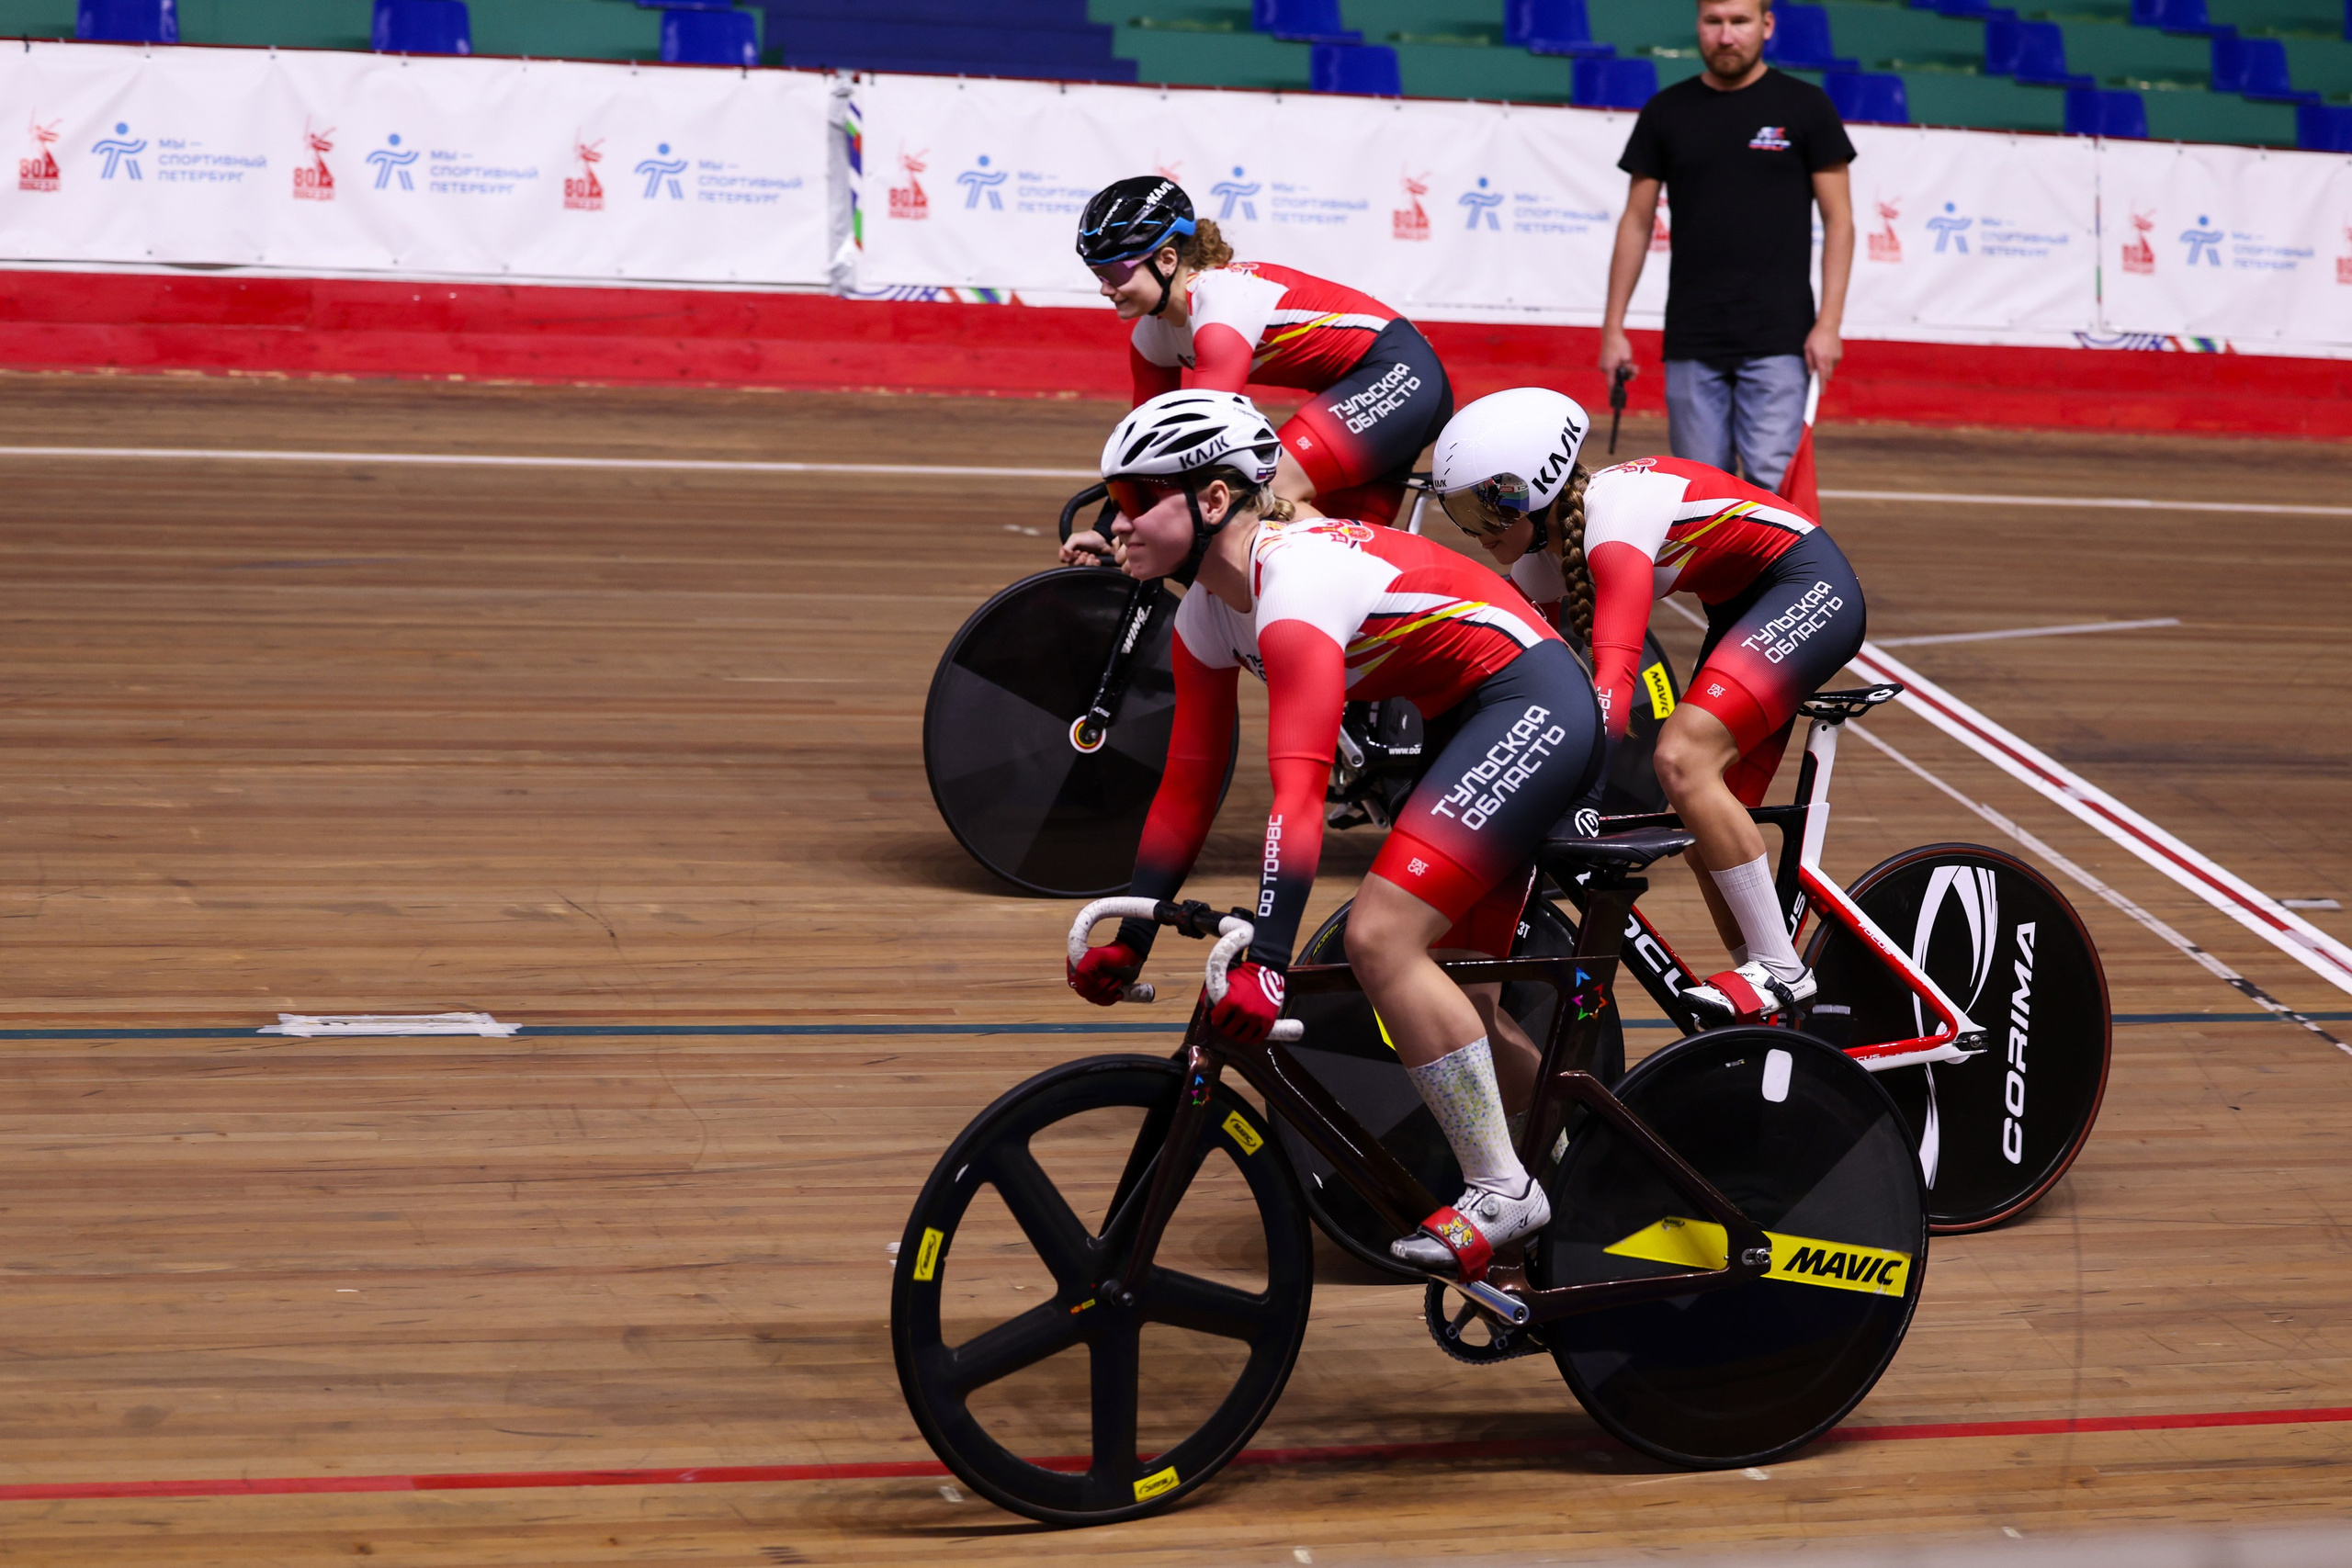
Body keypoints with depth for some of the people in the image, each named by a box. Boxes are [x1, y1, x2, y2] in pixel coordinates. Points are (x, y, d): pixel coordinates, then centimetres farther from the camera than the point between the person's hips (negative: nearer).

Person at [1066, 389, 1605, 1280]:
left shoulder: (1296, 585, -26)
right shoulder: (1207, 611, 3)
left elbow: (1299, 791, -35)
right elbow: (1189, 786, 8)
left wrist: (1264, 964, -39)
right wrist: (1126, 938, 6)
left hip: (1535, 707, -10)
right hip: (1471, 727, 10)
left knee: (1381, 938, -21)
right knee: (1449, 987, 13)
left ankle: (1503, 1191, -11)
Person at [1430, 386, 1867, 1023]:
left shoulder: (1614, 522, -30)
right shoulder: (1540, 552, -4)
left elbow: (1613, 681, -40)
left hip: (1812, 588, -10)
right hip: (1741, 606, 10)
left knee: (1682, 760, -25)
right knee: (1708, 838, 3)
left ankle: (1780, 969, -17)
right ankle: (1777, 1018, 12)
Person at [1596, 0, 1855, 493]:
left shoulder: (1806, 106, 3)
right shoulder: (1666, 112, 9)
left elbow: (1838, 220, 2)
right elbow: (1637, 222, 13)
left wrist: (1828, 323, -7)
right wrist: (1613, 326, 6)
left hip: (1778, 340, -3)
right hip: (1691, 340, 3)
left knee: (1771, 478, -11)